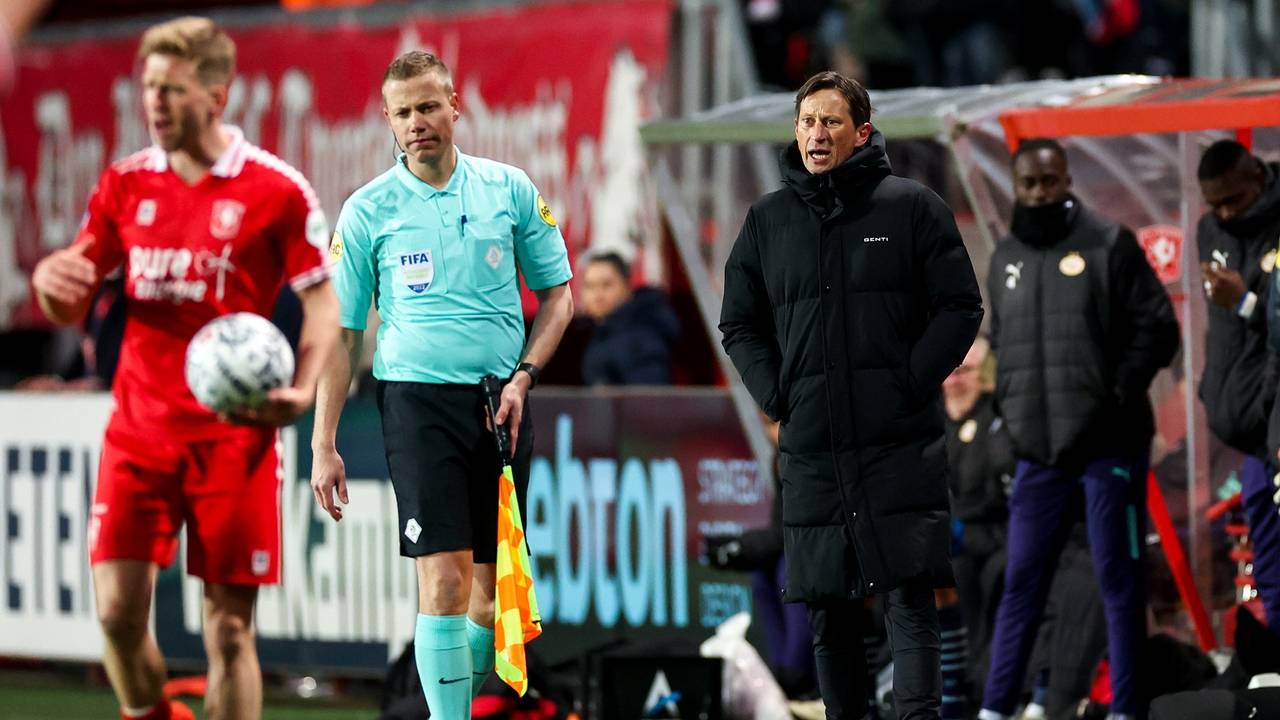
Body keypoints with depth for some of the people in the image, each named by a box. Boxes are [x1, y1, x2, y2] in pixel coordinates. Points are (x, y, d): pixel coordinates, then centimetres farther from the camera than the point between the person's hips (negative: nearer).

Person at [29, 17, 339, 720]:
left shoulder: (277, 189, -5)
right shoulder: (125, 182, 7)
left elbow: (323, 299, -2)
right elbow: (74, 303, 13)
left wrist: (303, 388, -19)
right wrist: (50, 279, -11)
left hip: (232, 434, -3)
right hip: (139, 425, 3)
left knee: (229, 626, -1)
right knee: (118, 608, -6)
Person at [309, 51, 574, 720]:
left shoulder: (510, 189, 6)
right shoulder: (367, 211, 1)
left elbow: (557, 294, 13)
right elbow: (341, 332, 4)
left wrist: (522, 376, -2)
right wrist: (323, 445, -1)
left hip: (502, 406, 3)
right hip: (418, 398, -3)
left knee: (493, 582, 4)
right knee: (443, 578, -14)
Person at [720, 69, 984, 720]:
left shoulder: (910, 206, 2)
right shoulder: (768, 219, 11)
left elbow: (959, 309, 1)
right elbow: (740, 324, 17)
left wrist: (910, 385, -9)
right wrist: (777, 396, 3)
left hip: (900, 446, -3)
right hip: (810, 448, 4)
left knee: (909, 598, -10)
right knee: (827, 613, 7)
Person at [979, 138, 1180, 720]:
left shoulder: (1109, 245, -4)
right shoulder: (1006, 258, 13)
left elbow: (1157, 329, -5)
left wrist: (1115, 396, -12)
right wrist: (1011, 407, 10)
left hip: (1108, 446, -5)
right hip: (1037, 451, 5)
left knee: (1119, 581, 0)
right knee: (1022, 582, 7)